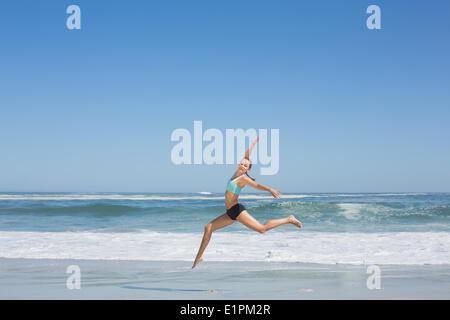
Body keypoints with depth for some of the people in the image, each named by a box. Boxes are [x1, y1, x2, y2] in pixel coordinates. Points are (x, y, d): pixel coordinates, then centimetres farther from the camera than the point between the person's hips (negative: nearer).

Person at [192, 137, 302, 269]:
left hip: (237, 210, -8)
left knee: (262, 228, -12)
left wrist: (270, 190, -42)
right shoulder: (237, 173, 9)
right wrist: (254, 143, 29)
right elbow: (247, 156, 19)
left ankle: (289, 219, 0)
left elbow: (257, 185, -26)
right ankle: (199, 256, 12)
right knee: (208, 228, 7)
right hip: (231, 213, 8)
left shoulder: (243, 178, -11)